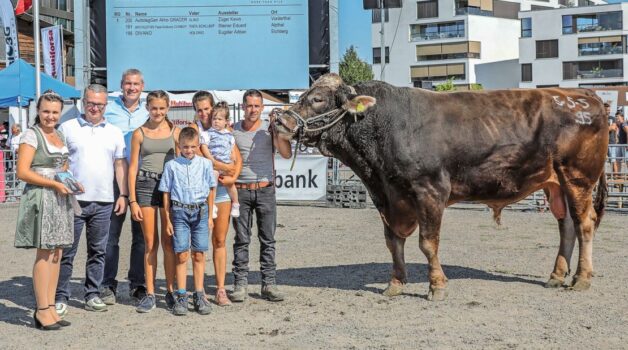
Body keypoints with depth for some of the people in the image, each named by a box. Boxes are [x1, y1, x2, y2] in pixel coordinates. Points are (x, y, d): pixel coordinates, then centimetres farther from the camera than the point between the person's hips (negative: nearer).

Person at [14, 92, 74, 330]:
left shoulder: (60, 135, 16)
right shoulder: (32, 135, -6)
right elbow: (23, 172, -13)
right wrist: (55, 184, -15)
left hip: (60, 198, 7)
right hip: (41, 197, -7)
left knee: (56, 254, 6)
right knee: (45, 254, -7)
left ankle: (50, 307, 12)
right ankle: (42, 311, -3)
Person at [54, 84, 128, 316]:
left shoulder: (114, 132, 12)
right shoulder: (67, 128, 3)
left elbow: (120, 164, 13)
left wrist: (123, 195, 5)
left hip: (104, 202, 3)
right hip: (72, 200, -3)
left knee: (98, 252, 9)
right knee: (66, 252, -1)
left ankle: (92, 295, 17)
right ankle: (60, 297, 6)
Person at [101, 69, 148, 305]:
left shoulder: (148, 113, 10)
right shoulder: (109, 110, 3)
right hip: (115, 178, -2)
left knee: (141, 234, 6)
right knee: (111, 234, -2)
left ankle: (137, 284, 15)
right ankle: (108, 285, 4)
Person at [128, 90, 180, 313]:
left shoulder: (175, 132, 6)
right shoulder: (139, 133, 6)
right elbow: (133, 167, 5)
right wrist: (133, 200, -1)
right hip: (145, 185, 0)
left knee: (168, 241, 1)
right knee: (150, 243, 3)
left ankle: (171, 291, 10)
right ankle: (150, 294, 8)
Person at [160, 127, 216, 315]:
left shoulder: (205, 164, 5)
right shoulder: (171, 165, 3)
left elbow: (211, 190, 11)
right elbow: (166, 193, 5)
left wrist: (210, 215, 9)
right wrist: (168, 220, 3)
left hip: (200, 211, 1)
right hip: (179, 211, -1)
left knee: (198, 255, 5)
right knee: (182, 256, 0)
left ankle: (199, 296, 12)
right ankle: (181, 297, 6)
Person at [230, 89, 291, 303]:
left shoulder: (269, 129, 4)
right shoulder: (233, 131, 6)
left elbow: (286, 154, -6)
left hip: (265, 190, 0)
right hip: (240, 190, 0)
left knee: (268, 239, 3)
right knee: (242, 240, 3)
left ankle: (269, 284, 8)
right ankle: (240, 284, 7)